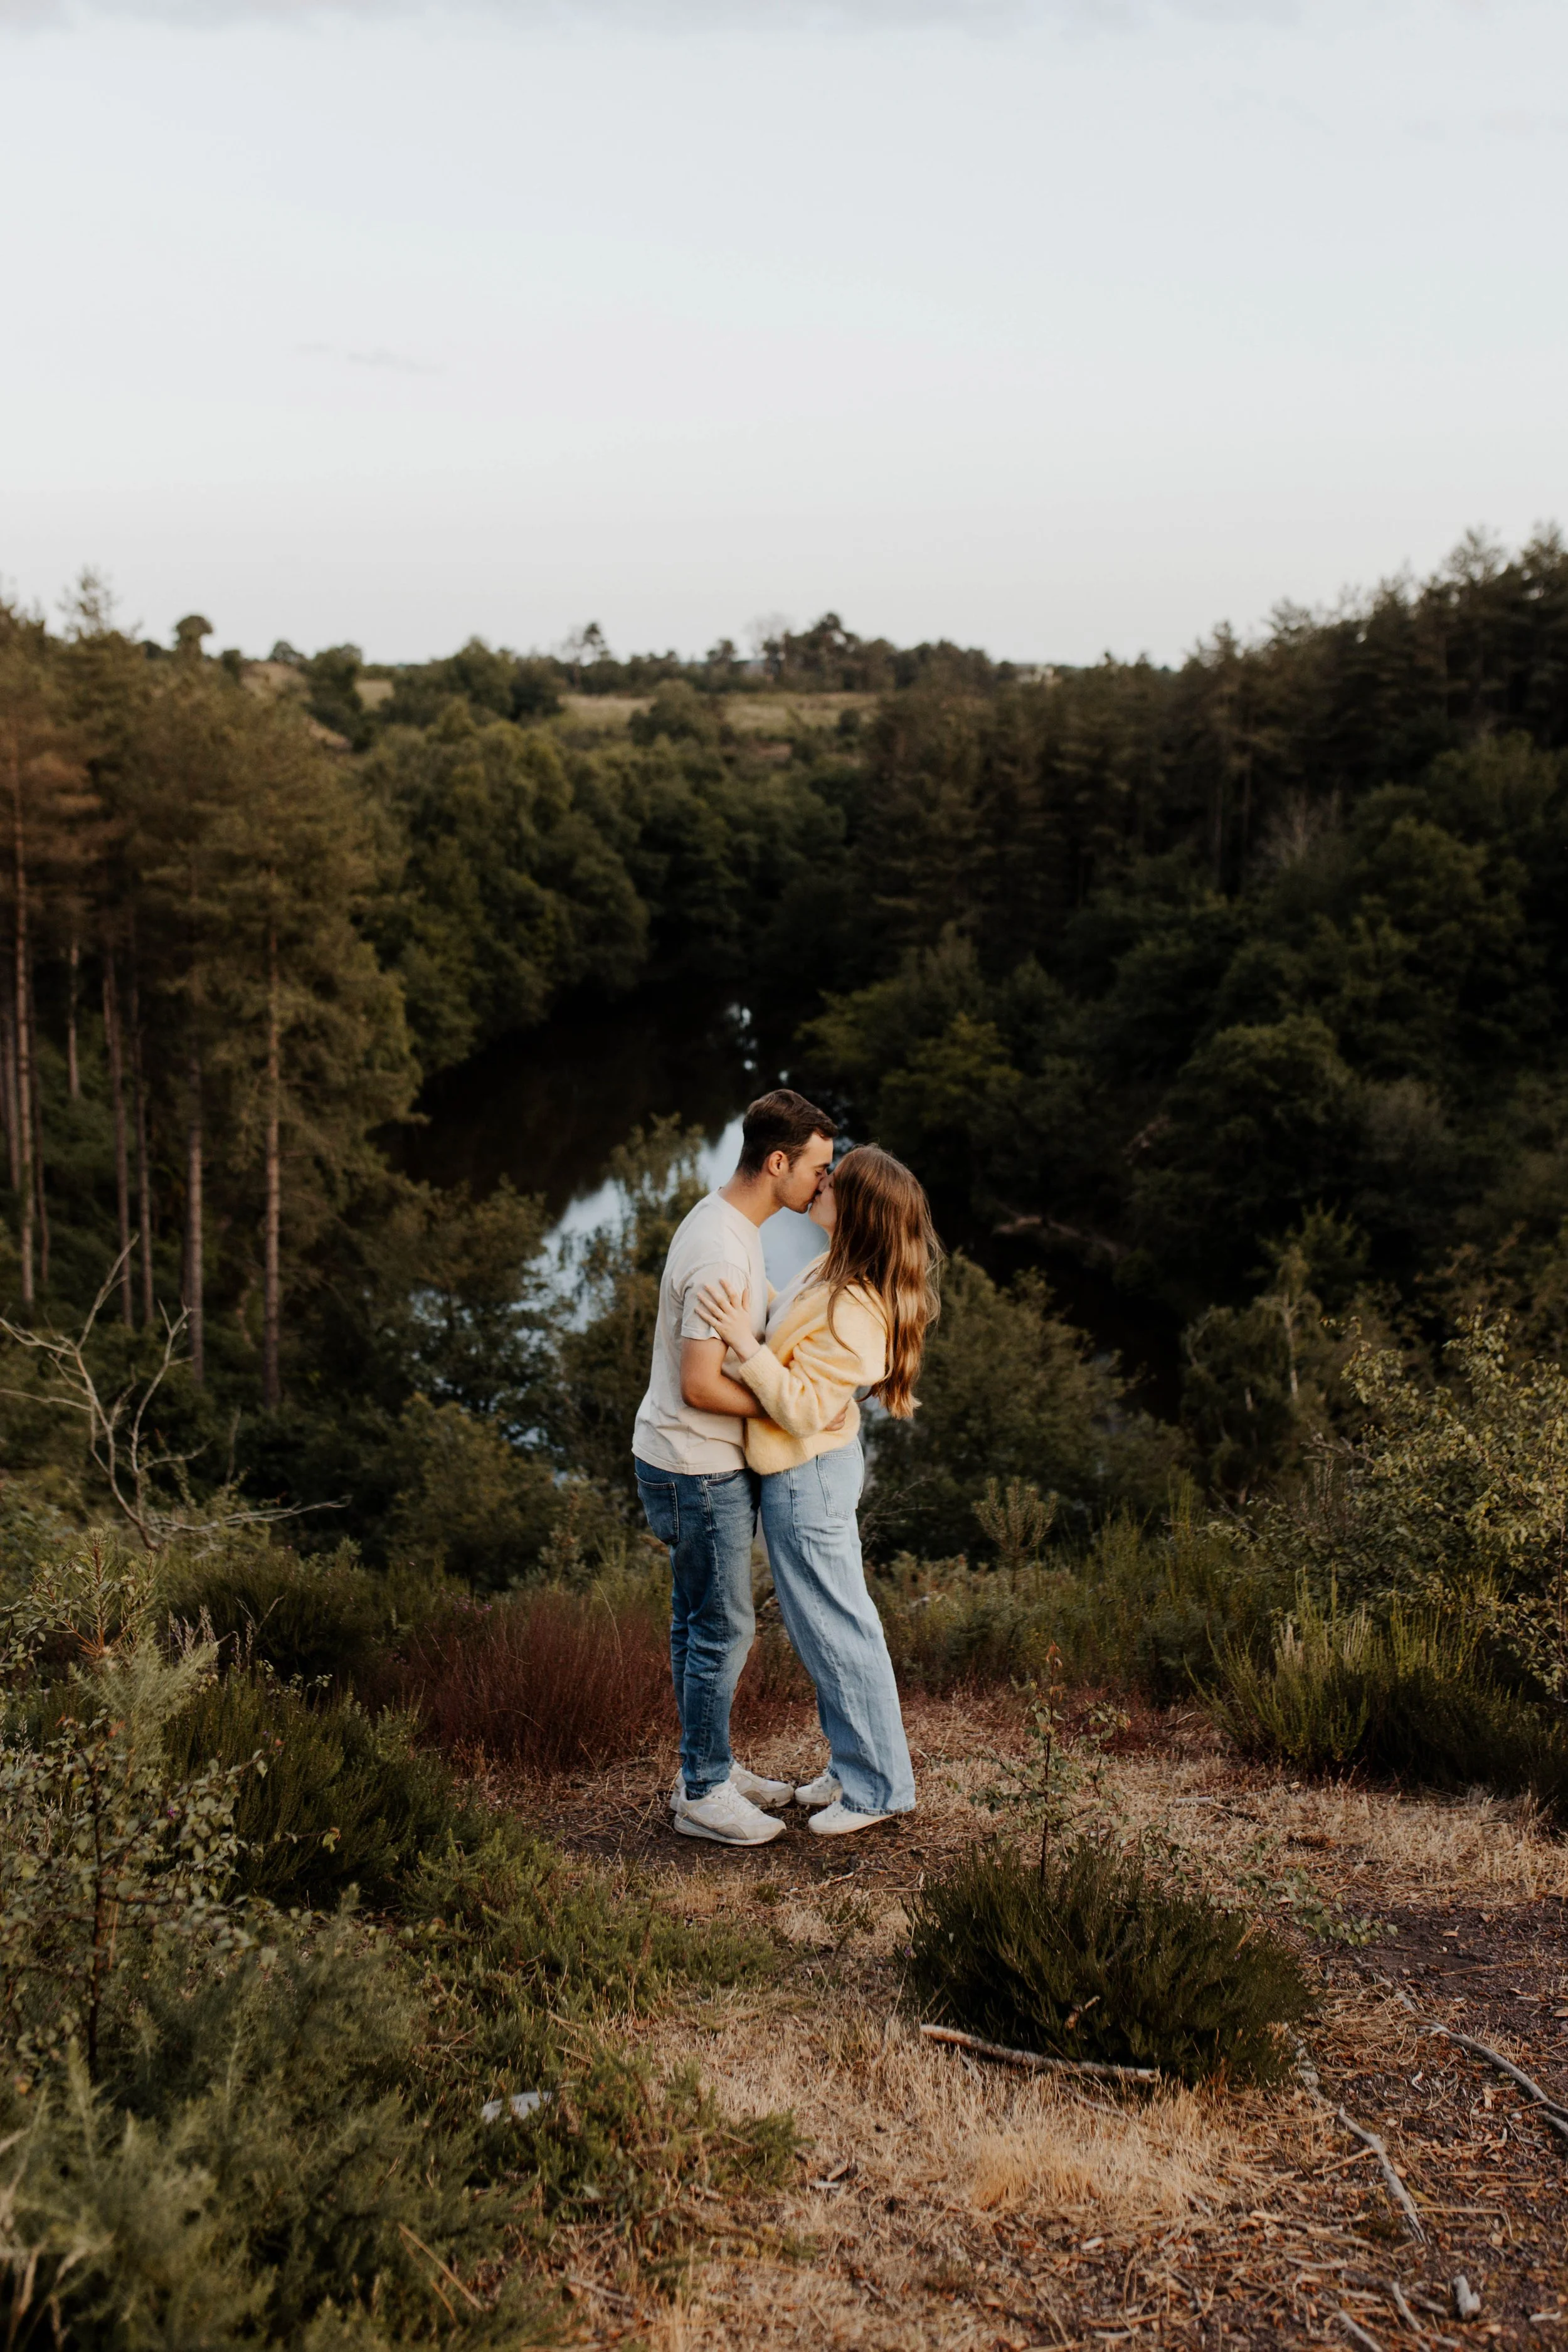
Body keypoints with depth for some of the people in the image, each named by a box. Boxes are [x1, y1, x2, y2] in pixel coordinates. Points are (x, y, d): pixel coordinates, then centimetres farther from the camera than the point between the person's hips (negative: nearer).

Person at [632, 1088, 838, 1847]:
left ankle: (707, 1769, 32)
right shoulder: (722, 1256, -27)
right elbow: (700, 1386, -27)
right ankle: (702, 1794, 14)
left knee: (699, 1621, 19)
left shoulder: (726, 1221, 5)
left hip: (703, 1462, 10)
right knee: (722, 1628, 1)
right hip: (698, 1470, -10)